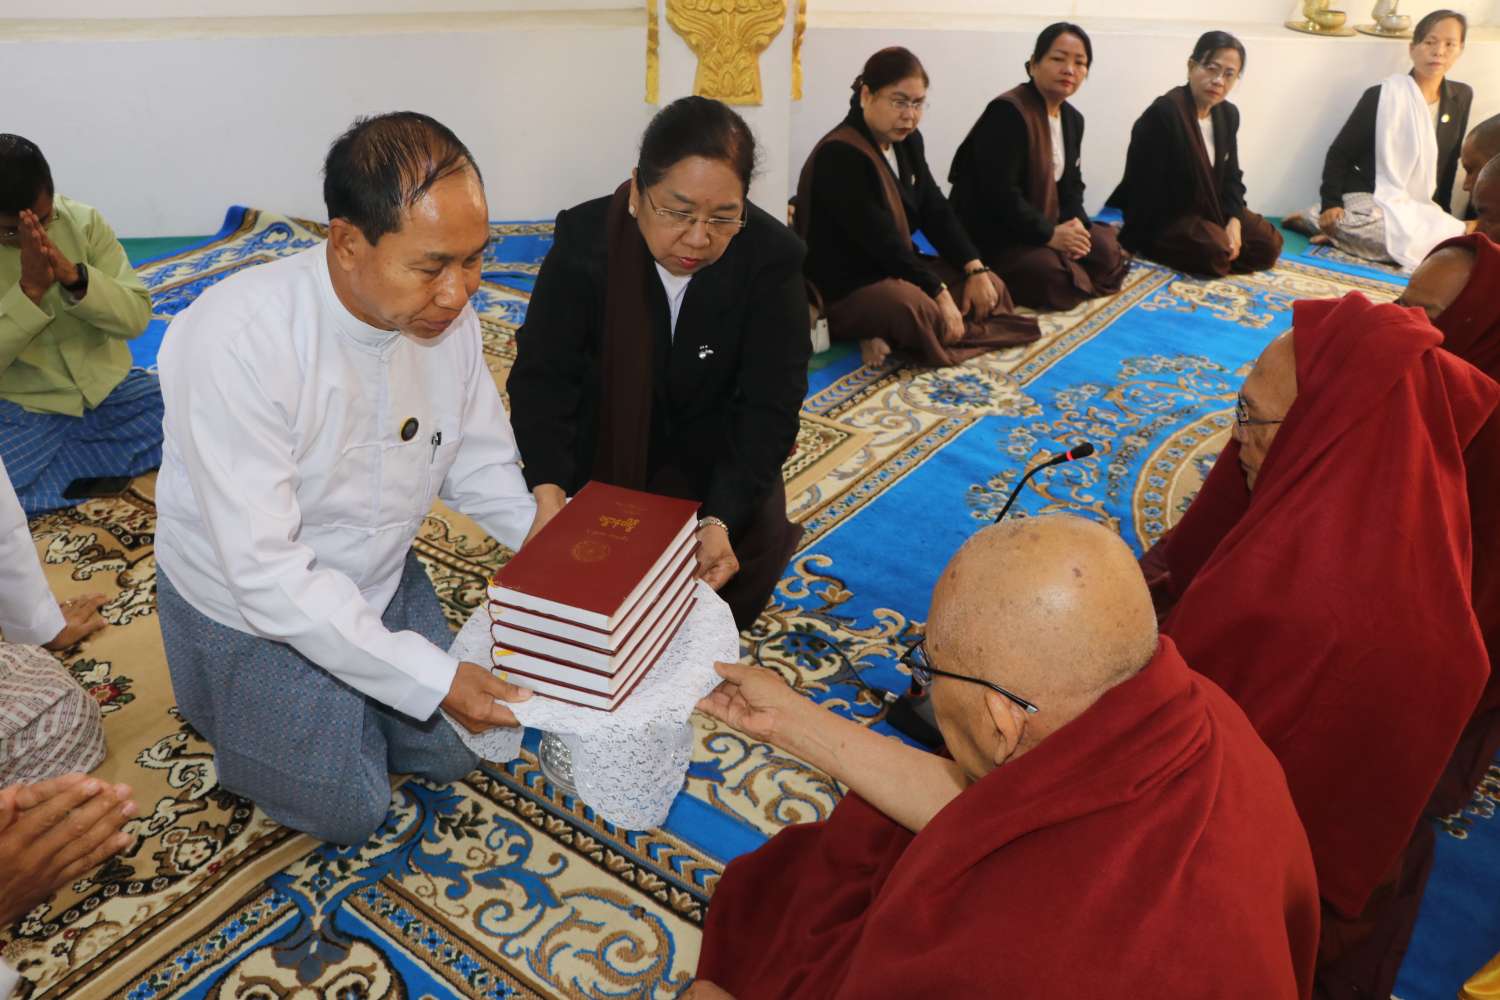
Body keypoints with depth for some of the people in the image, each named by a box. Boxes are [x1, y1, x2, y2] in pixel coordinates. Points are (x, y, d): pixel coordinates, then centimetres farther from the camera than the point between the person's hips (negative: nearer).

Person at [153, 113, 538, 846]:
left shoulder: (448, 312, -18)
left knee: (450, 752, 16)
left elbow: (480, 464, -5)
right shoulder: (235, 339, -35)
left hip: (382, 577, 5)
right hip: (251, 605, -5)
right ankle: (222, 699, 32)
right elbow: (267, 576, -33)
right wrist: (432, 676, -33)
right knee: (350, 813, 10)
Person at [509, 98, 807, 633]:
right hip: (605, 443, 1)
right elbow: (541, 375, -22)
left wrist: (721, 520, -38)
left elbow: (769, 405, -23)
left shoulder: (771, 256, -22)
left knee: (740, 580, -11)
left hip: (717, 452, 0)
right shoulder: (585, 237, -21)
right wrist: (549, 493, -40)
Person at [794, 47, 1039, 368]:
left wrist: (976, 269, -4)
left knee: (991, 286, 4)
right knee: (918, 307, -38)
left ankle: (888, 334, -9)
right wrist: (939, 292, -24)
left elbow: (936, 211, 9)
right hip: (842, 288, -10)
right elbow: (880, 240, -24)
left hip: (895, 269, 10)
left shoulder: (907, 140, 9)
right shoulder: (839, 155, -19)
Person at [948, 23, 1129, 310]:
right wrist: (1049, 234, -22)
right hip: (990, 232, -9)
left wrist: (1076, 222, -9)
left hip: (1043, 224, 9)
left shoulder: (1073, 119, 10)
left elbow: (1072, 183, 15)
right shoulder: (1007, 112, -20)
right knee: (1055, 279, -27)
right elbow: (999, 193, -26)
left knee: (1107, 252, 0)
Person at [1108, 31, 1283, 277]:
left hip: (1207, 210, 8)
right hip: (1161, 218, -8)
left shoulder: (1228, 114, 4)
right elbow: (1144, 187, -24)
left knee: (1269, 244, 1)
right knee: (1215, 253, -30)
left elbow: (1231, 176, 10)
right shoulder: (1162, 113, -23)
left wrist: (1233, 222, -8)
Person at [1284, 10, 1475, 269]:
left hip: (1418, 206, 6)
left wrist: (1441, 212, 13)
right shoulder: (1381, 95, -7)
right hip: (1370, 199, -6)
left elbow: (1449, 162, 16)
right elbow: (1339, 154, -6)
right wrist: (1331, 204, -18)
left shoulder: (1461, 97, 8)